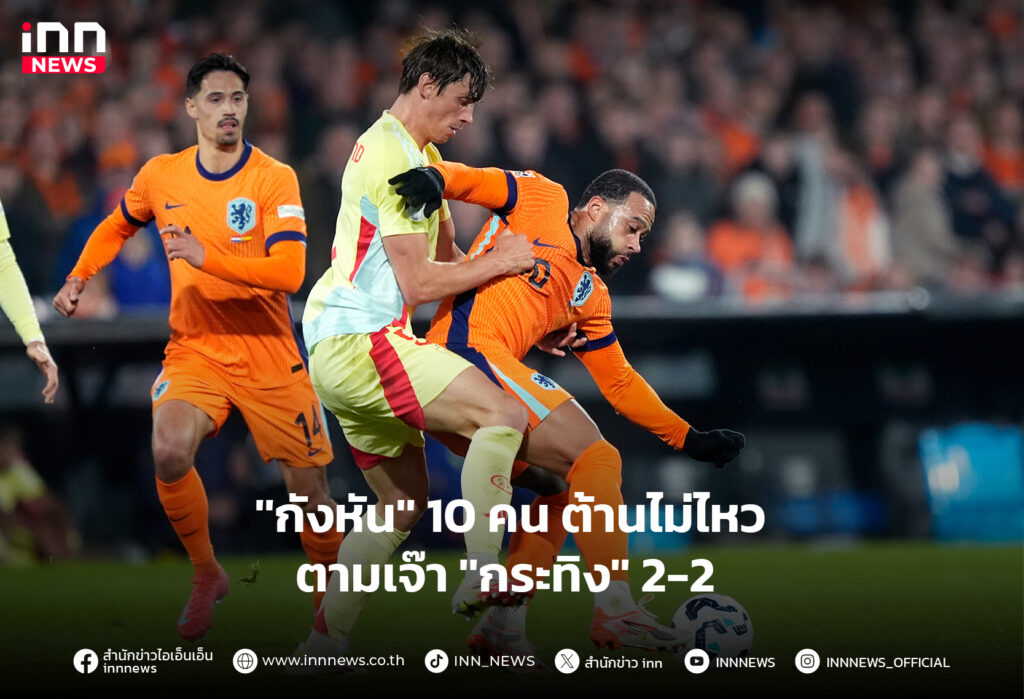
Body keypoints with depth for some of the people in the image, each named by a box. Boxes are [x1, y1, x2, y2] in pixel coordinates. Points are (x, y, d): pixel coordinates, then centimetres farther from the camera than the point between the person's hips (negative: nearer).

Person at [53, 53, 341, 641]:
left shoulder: (275, 178, -10)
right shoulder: (161, 175, 1)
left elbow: (289, 272, -22)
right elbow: (117, 227, 23)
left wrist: (207, 257, -29)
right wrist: (79, 277, 9)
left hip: (269, 353, -2)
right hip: (194, 350, 2)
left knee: (309, 488, -1)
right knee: (169, 454, -25)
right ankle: (207, 574, -2)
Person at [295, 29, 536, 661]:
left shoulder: (422, 155, 20)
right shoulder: (395, 157, -13)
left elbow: (446, 256, 29)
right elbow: (419, 283, -16)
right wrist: (499, 261, -4)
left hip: (337, 350, 11)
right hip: (361, 341, -11)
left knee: (404, 504, 15)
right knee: (504, 415, -21)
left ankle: (326, 638, 15)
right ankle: (480, 576, -27)